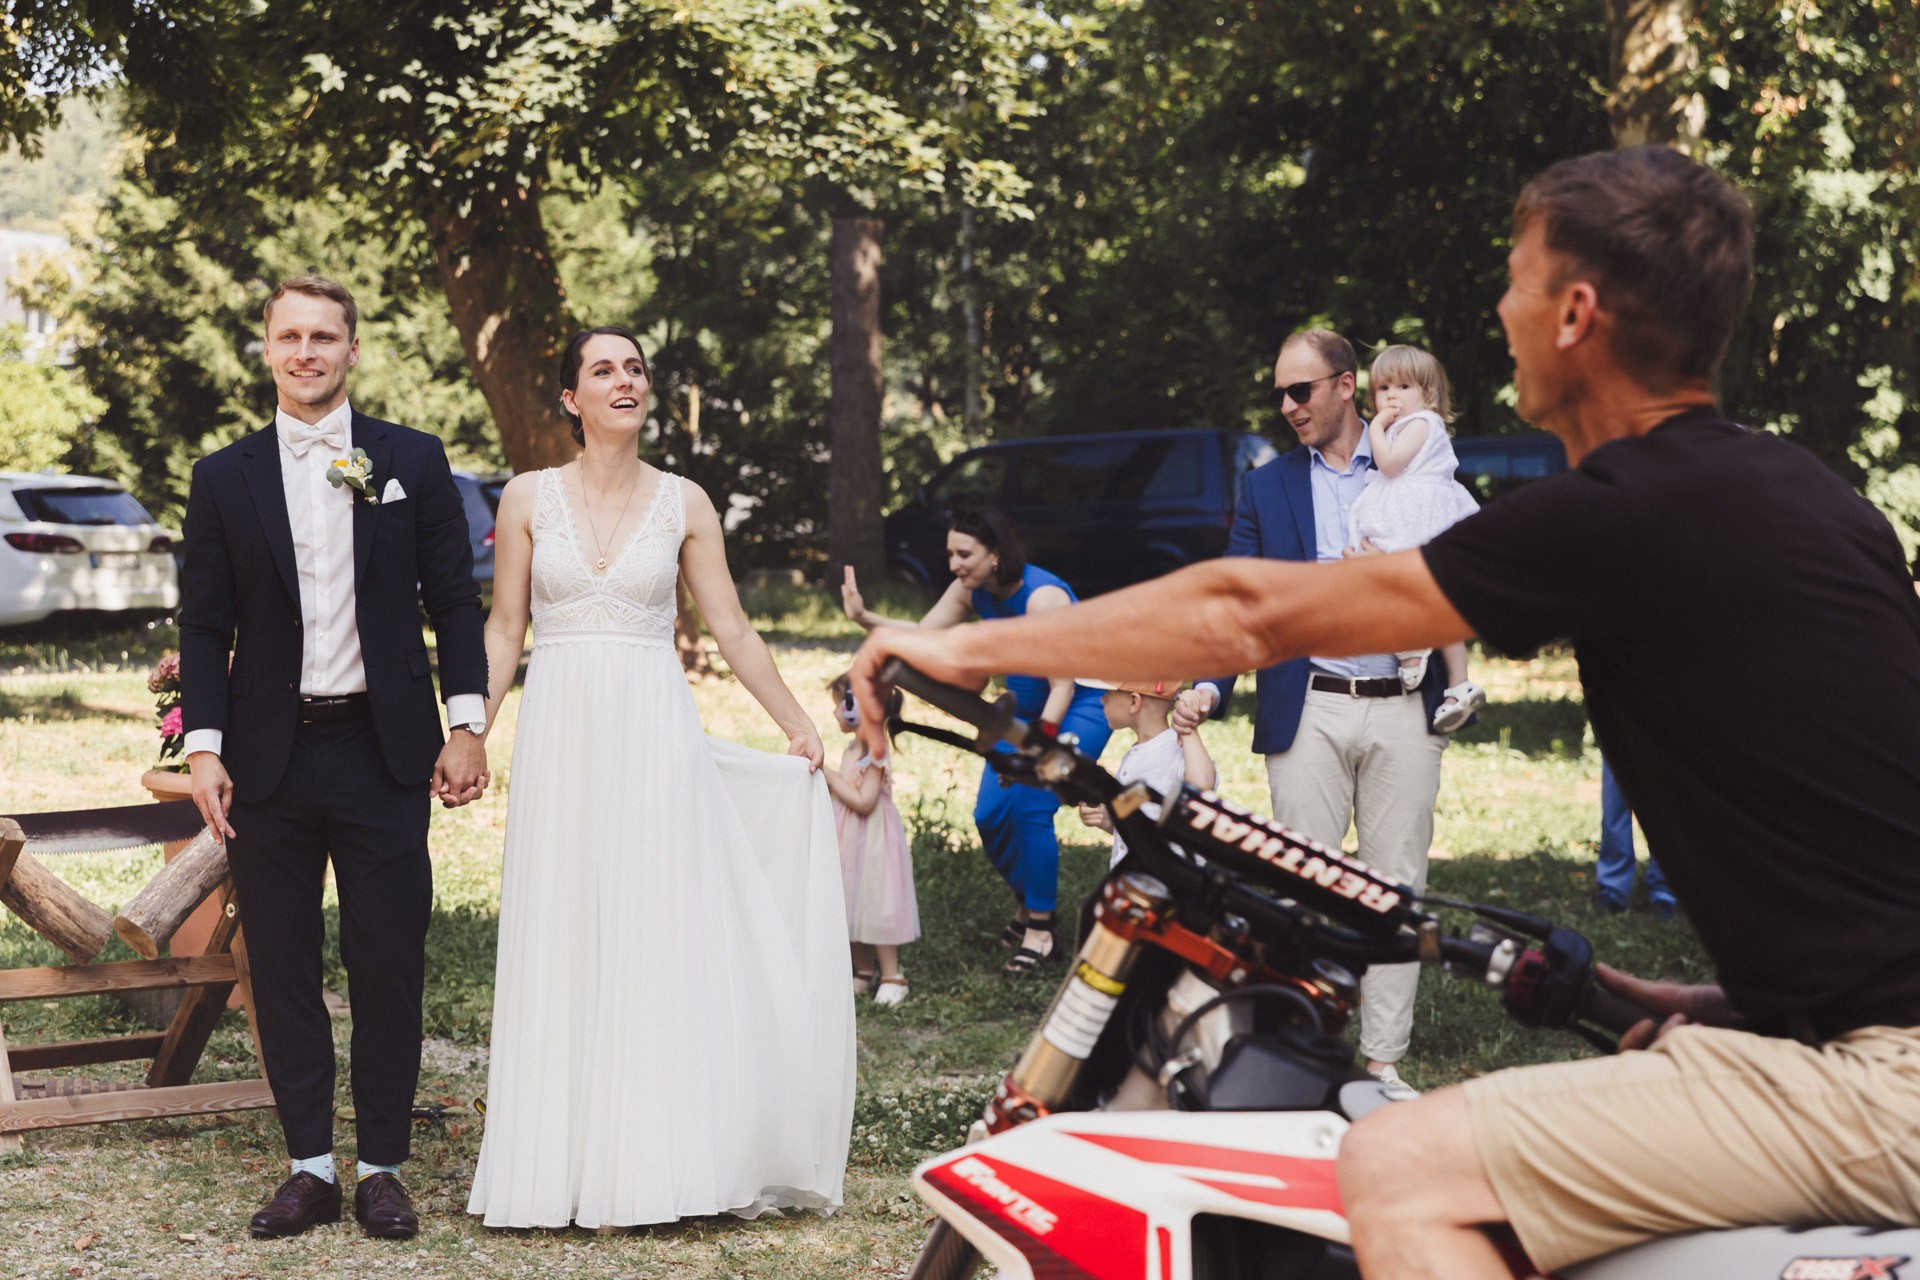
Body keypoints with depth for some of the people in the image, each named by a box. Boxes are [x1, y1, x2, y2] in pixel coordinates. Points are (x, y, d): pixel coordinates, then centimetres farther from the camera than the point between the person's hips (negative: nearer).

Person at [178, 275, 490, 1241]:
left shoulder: (412, 462, 5)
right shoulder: (224, 478, 7)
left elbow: (454, 601, 5)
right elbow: (205, 627, 7)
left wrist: (466, 725, -2)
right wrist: (204, 747, -3)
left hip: (383, 754, -1)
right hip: (268, 759, 1)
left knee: (388, 968, 2)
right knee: (281, 969, 4)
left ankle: (381, 1169, 12)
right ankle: (310, 1167, 13)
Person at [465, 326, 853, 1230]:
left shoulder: (685, 503, 6)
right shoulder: (529, 498, 5)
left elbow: (731, 629, 8)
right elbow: (504, 629, 6)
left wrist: (797, 726, 5)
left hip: (655, 735, 0)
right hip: (560, 738, 0)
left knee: (659, 940, -1)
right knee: (563, 947, 1)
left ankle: (653, 1162, 4)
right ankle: (568, 1163, 7)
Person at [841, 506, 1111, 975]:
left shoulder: (1041, 597, -29)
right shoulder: (971, 590, -7)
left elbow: (1064, 686, -28)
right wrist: (864, 617, -16)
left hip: (1079, 708, -8)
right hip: (1026, 708, 8)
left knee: (1031, 806, -20)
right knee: (990, 816, 1)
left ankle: (1042, 929, -7)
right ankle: (1028, 906, 25)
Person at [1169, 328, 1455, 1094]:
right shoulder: (1267, 487, 11)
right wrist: (1209, 688, -9)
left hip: (1403, 711, 0)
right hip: (1308, 710, 0)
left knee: (1396, 886, 3)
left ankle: (1383, 1060, 9)